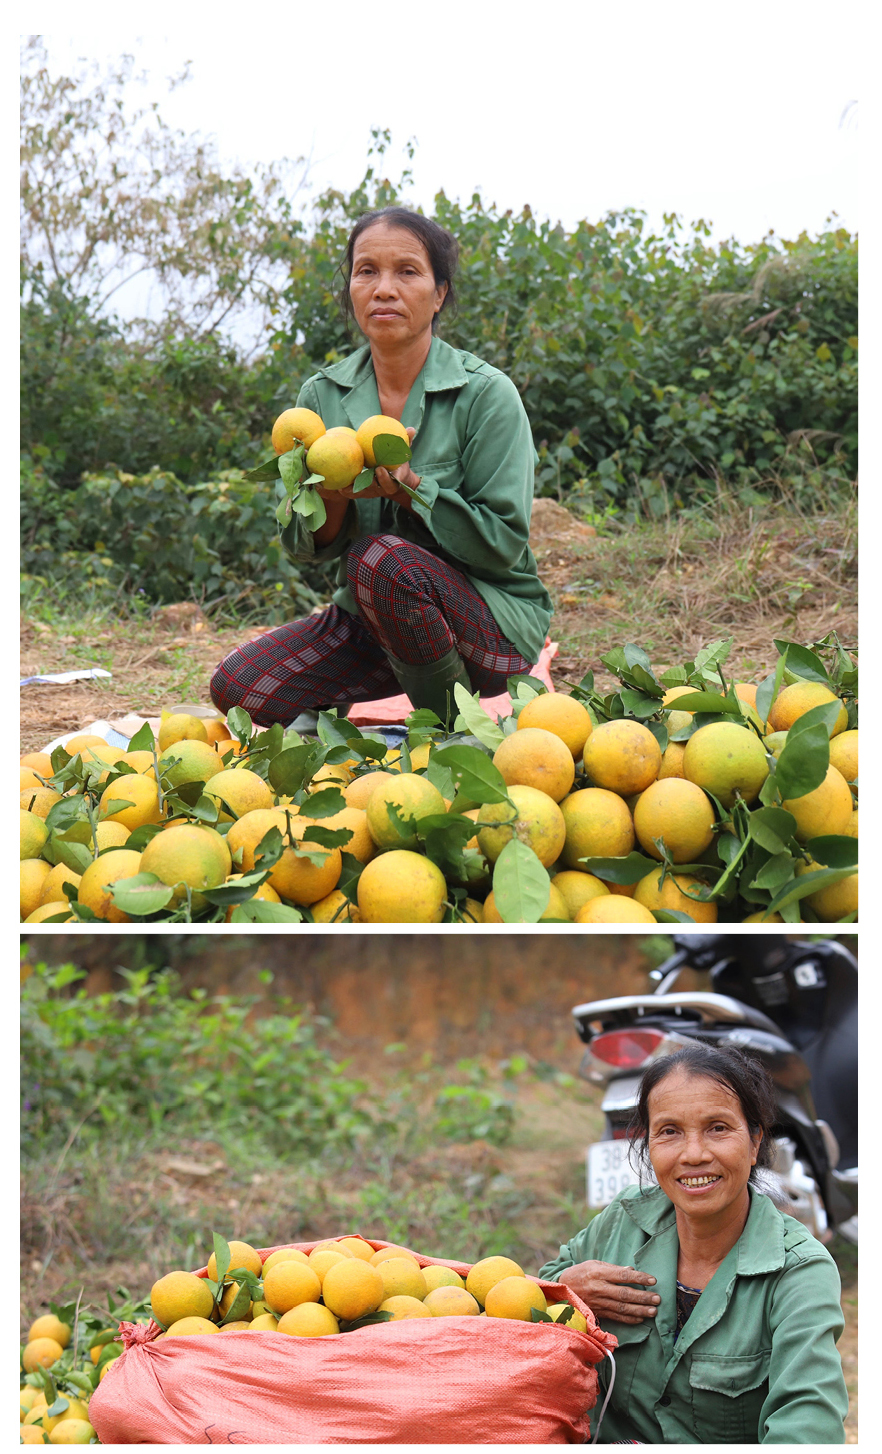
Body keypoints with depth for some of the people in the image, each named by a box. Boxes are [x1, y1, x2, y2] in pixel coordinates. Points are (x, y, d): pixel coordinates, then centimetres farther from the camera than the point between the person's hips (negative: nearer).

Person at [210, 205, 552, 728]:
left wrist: (406, 486, -27)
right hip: (369, 619, 4)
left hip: (495, 616, -4)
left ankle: (453, 722, -13)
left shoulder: (486, 395, -12)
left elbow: (503, 542, -16)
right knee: (238, 688, -16)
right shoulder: (322, 396, 2)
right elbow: (302, 546, 3)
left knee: (381, 558, -34)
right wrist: (333, 499, -19)